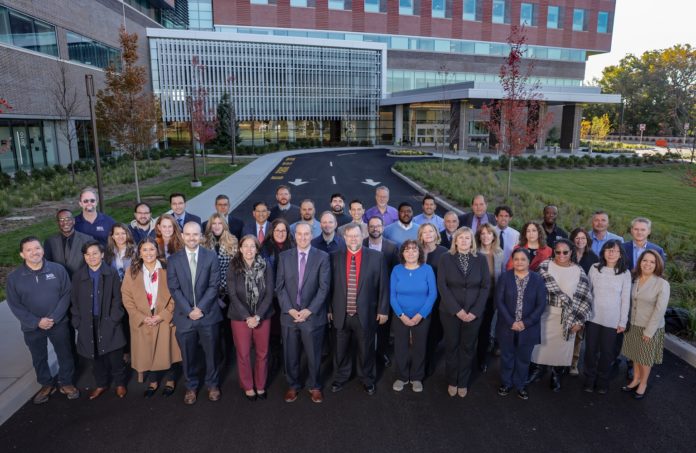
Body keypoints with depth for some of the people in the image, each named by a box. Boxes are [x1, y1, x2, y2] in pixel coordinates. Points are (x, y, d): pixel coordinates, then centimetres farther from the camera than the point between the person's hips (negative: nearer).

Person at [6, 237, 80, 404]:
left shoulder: (58, 269, -11)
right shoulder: (14, 277, -9)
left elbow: (66, 295, -8)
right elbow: (15, 305, -6)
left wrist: (54, 318, -17)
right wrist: (37, 322, -15)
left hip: (59, 323, -1)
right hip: (32, 327, 1)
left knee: (65, 355, 12)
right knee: (39, 358, 18)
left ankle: (66, 383, 34)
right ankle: (46, 385, 40)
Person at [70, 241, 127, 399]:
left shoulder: (111, 273, -7)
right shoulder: (78, 276, 2)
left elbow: (117, 299, -5)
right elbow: (74, 302, 7)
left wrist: (113, 320, -11)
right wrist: (78, 323, 1)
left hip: (109, 323, -2)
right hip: (89, 324, 3)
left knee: (115, 356, 4)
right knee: (96, 356, 13)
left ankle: (120, 383, 25)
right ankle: (101, 384, 32)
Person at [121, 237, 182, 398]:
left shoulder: (167, 270, -5)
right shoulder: (132, 272, 0)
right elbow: (127, 297, -2)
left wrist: (162, 316, -14)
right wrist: (142, 317, -11)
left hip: (165, 319, -2)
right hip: (142, 321, 2)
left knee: (167, 351, 5)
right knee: (147, 352, 9)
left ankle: (170, 380, 26)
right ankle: (152, 382, 29)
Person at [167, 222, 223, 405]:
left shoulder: (211, 256, -2)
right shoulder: (173, 259, 1)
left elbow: (213, 286, -5)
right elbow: (174, 289, -3)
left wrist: (200, 308, -14)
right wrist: (189, 310, -12)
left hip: (208, 314, 0)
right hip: (184, 316, 1)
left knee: (211, 353, 11)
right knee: (188, 355, 12)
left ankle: (212, 384, 32)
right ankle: (191, 387, 32)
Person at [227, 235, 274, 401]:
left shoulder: (266, 267, -5)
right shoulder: (233, 268, -7)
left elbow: (269, 293, -6)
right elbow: (233, 295, -9)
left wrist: (258, 316, -15)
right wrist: (247, 317, -15)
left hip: (262, 317, 1)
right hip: (240, 317, -1)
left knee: (262, 353, 10)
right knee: (243, 354, 8)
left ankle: (260, 385, 29)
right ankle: (248, 386, 28)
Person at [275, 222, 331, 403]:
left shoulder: (322, 257, -3)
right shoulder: (284, 256, 3)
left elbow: (324, 287, -7)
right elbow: (280, 286, 1)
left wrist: (309, 310, -13)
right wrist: (290, 309, -9)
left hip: (313, 316, -2)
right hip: (289, 315, 2)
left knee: (314, 355, 10)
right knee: (290, 355, 12)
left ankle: (315, 387, 32)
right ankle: (293, 386, 33)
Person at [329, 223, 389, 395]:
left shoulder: (376, 257, -5)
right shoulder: (335, 257, -1)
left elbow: (383, 285, -2)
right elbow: (330, 285, 3)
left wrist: (383, 310, -3)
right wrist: (329, 309, 4)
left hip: (366, 314, -1)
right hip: (341, 314, 2)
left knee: (366, 350, 14)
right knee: (341, 349, 17)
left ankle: (367, 380, 36)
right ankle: (341, 378, 39)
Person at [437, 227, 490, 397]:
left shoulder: (481, 259, 0)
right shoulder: (446, 258, -4)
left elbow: (486, 286, -2)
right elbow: (442, 286, -8)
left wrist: (475, 311, -11)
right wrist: (457, 310, -15)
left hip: (474, 313, 1)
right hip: (450, 312, -1)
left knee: (468, 348, 11)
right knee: (451, 346, 10)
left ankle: (463, 382, 27)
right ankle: (452, 381, 26)